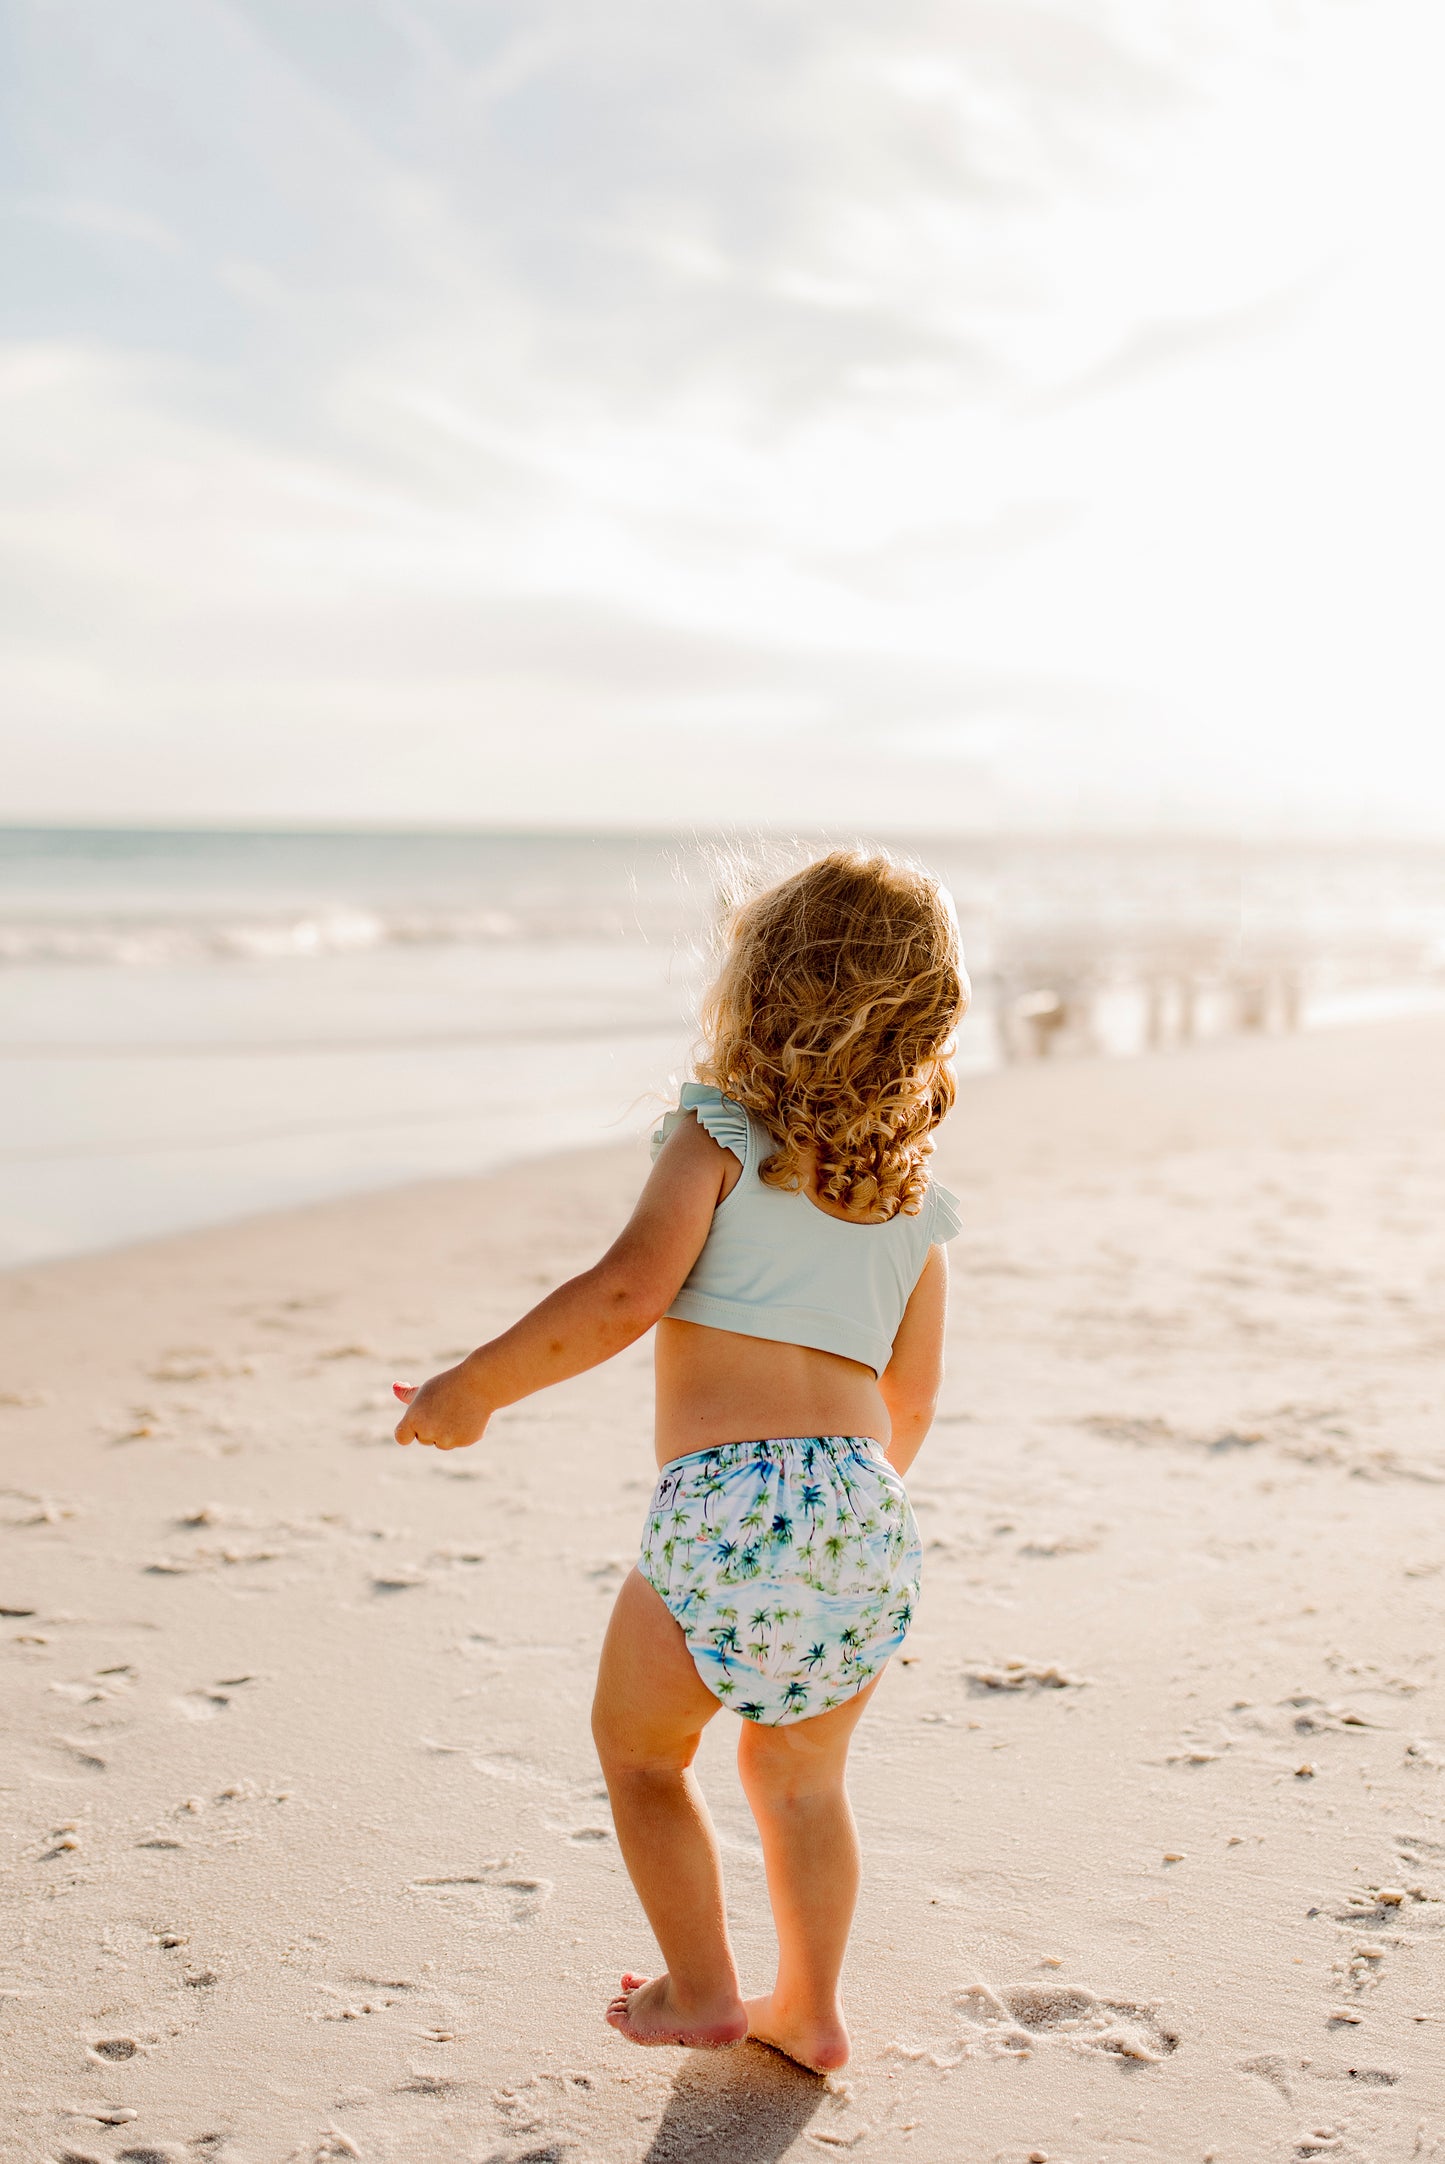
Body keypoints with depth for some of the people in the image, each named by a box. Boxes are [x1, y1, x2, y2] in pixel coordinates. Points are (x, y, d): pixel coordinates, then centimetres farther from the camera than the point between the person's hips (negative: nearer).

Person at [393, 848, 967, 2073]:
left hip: (728, 1502, -5)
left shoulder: (719, 1135, 0)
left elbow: (627, 1292, -14)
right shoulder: (914, 1200, 15)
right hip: (869, 1514, 5)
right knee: (800, 1775, 26)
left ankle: (700, 1991, 27)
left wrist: (472, 1392, -5)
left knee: (638, 1746, 21)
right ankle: (810, 2010, 36)